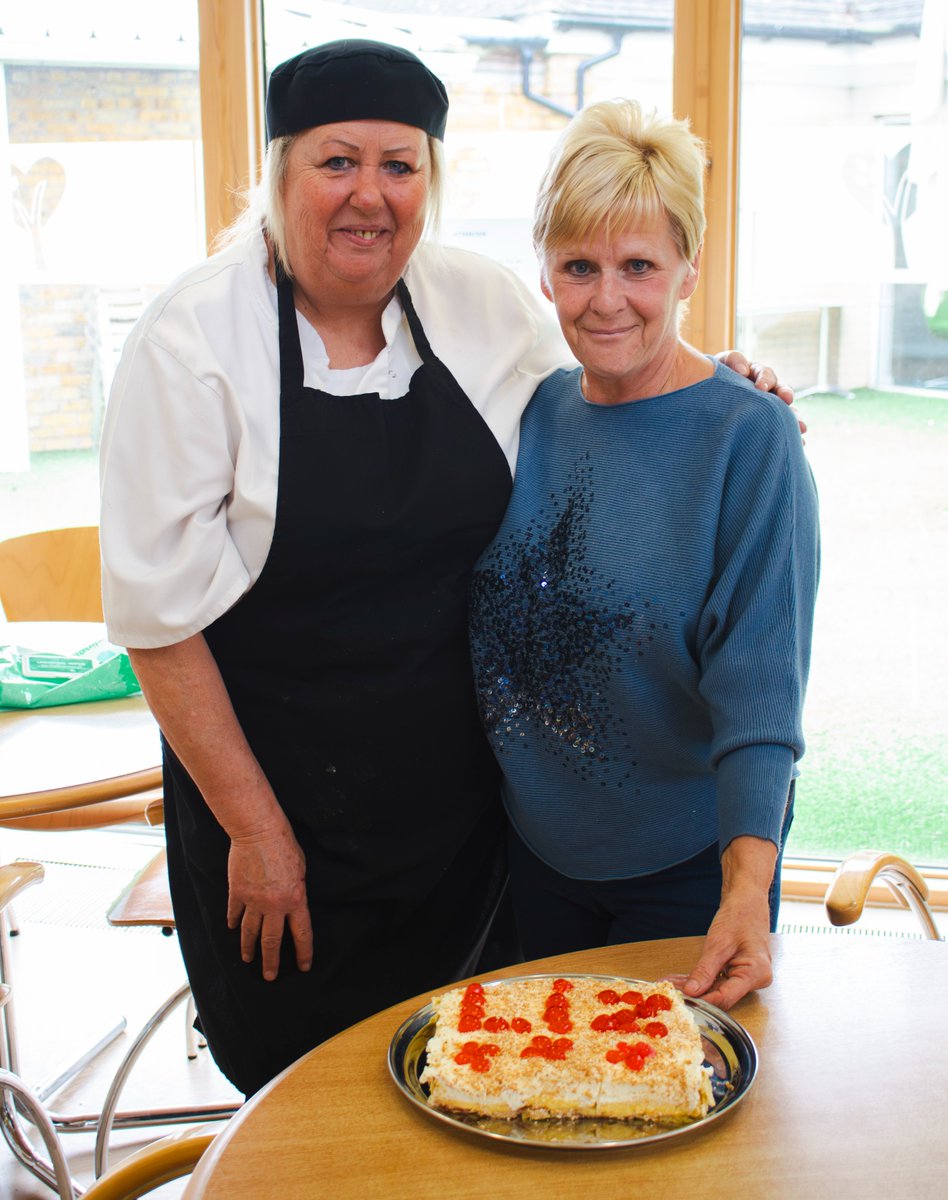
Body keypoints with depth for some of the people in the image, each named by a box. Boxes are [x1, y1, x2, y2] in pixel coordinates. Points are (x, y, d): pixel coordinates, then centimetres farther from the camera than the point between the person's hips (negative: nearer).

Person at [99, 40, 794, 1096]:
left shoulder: (487, 305, -3)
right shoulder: (193, 343, -14)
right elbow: (161, 615, -13)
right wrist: (254, 829, -11)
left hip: (462, 792, 4)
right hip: (282, 797, -3)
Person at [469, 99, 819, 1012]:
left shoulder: (749, 437, -16)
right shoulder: (536, 413, -1)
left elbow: (758, 680, -21)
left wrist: (748, 886, -31)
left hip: (686, 867, -4)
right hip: (536, 847, 5)